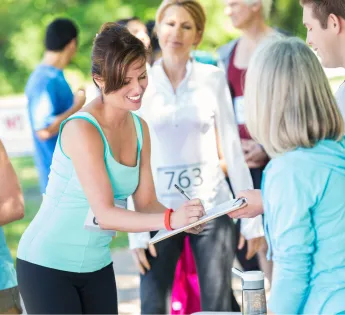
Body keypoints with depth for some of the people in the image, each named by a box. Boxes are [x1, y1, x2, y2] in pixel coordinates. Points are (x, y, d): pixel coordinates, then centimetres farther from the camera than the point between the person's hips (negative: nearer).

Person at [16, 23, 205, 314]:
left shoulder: (140, 128, 2)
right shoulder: (82, 129, -22)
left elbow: (146, 204, 0)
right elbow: (105, 214, -27)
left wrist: (185, 219, -20)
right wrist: (170, 220, -39)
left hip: (97, 265, 7)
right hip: (48, 266, -7)